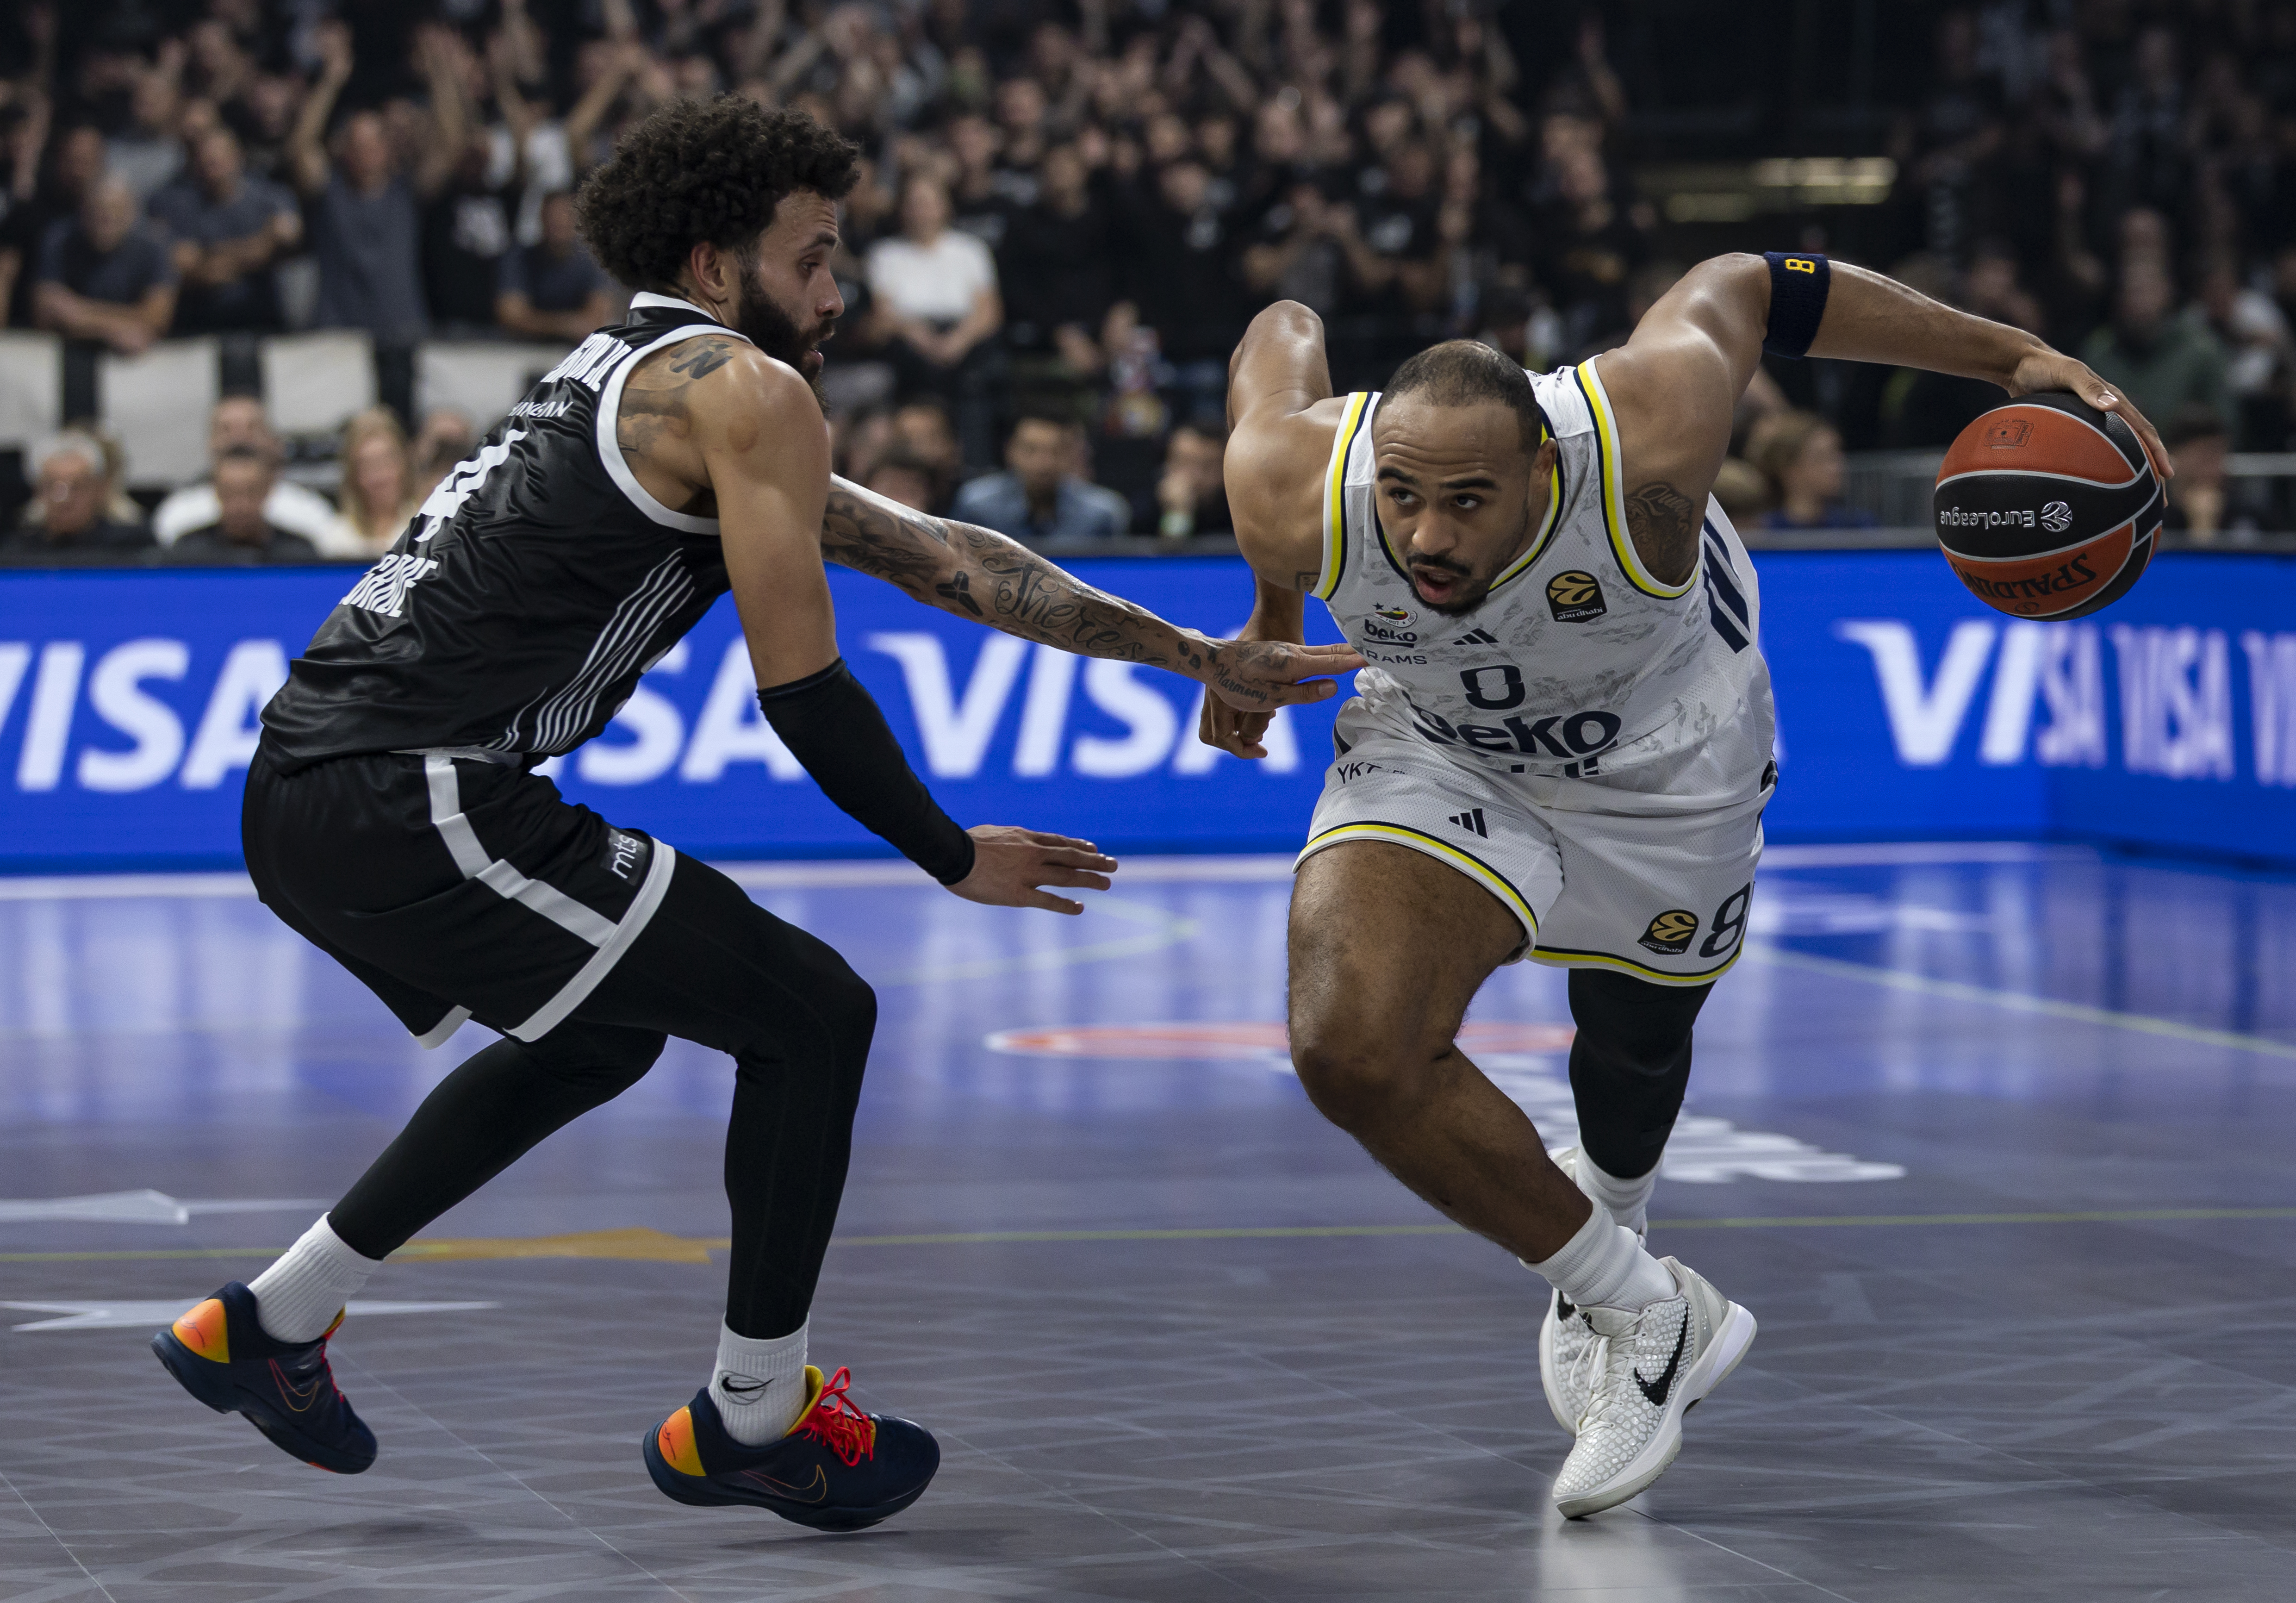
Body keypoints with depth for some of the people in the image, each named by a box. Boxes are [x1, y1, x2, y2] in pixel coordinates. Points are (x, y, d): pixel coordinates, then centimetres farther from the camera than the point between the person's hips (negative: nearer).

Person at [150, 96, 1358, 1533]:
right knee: (814, 1015, 1)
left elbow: (941, 558, 25)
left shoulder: (642, 382, 25)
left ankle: (271, 1322, 35)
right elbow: (801, 687, -6)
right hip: (413, 805, -10)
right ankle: (754, 1418, 13)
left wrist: (1201, 661, 25)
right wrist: (956, 859, 8)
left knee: (603, 1033, 32)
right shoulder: (747, 394, -5)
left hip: (304, 793, 10)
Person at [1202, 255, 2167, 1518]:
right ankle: (1647, 1315, -3)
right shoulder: (1298, 497, -36)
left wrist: (2013, 359, -16)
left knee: (1636, 1041, 24)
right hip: (1436, 751, 0)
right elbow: (1281, 334, -12)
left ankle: (1607, 1211, 64)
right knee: (1352, 1045, -24)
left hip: (1661, 758, 0)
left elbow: (1745, 288, -22)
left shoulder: (1636, 447, -42)